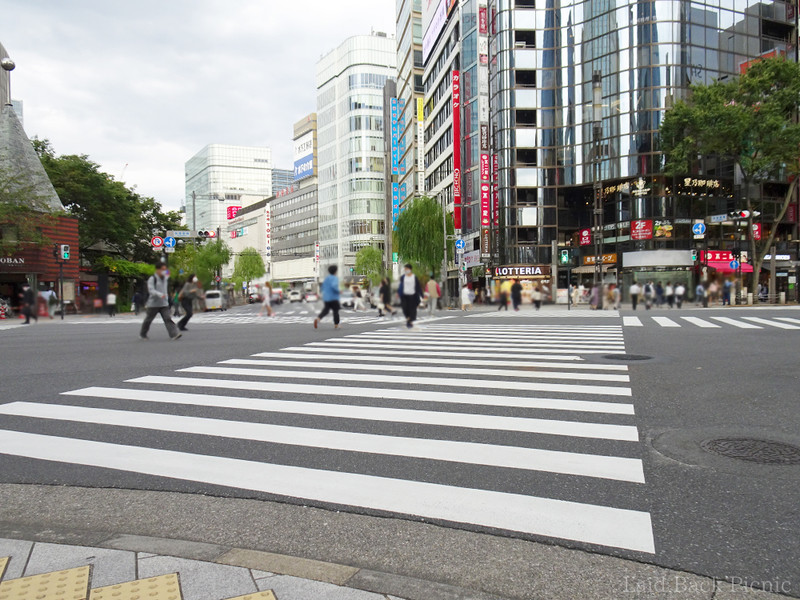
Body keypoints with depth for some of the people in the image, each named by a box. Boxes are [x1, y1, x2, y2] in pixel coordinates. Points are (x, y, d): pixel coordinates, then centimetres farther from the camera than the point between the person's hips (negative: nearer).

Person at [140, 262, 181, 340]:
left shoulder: (165, 278, 10)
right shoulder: (152, 279, -10)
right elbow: (151, 290, -22)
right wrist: (160, 294, -36)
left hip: (164, 304, 4)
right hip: (153, 304, -4)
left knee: (168, 318, -11)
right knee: (148, 320, 11)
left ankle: (174, 334, -22)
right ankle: (142, 334, 31)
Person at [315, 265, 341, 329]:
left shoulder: (326, 278, 12)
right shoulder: (335, 278, -10)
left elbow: (323, 288, 17)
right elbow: (333, 286, -28)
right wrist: (338, 291, -14)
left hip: (326, 297, 6)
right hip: (333, 298, -6)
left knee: (326, 310, 9)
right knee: (335, 310, 7)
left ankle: (318, 319, -16)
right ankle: (336, 325, 16)